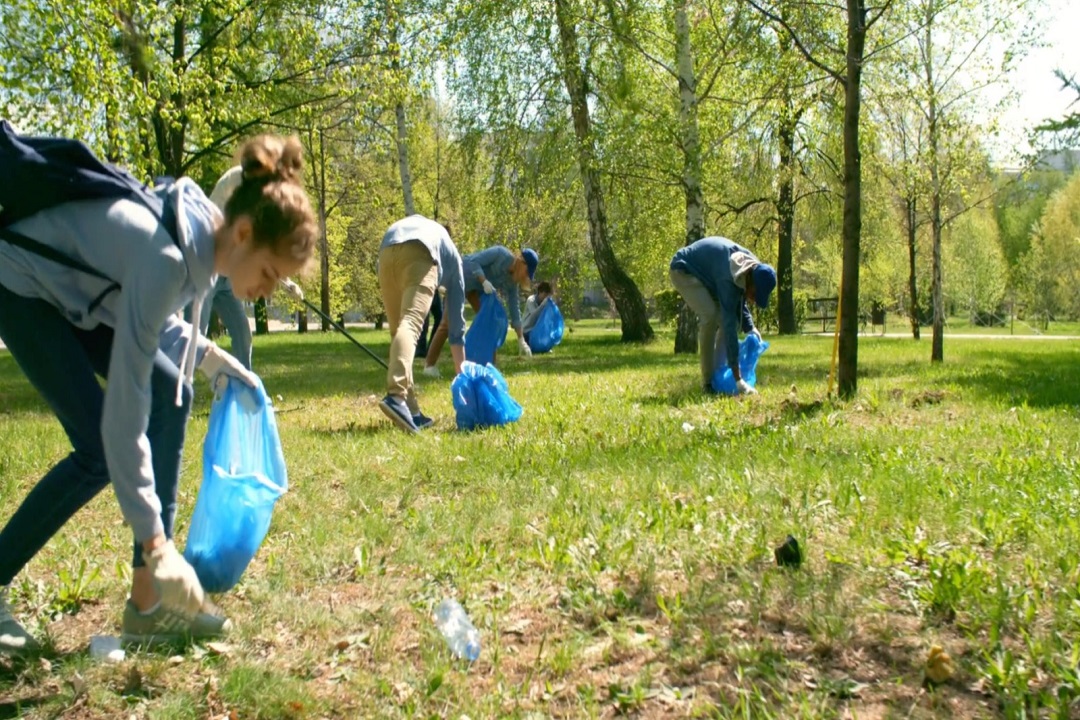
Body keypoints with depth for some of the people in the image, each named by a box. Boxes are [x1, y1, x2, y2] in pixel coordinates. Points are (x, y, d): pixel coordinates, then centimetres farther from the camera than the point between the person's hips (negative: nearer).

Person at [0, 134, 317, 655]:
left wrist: (202, 351, -9)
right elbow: (125, 408, -36)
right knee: (100, 450, -17)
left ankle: (150, 601, -2)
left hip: (74, 290, 8)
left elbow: (146, 314, 9)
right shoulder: (167, 255, -36)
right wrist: (154, 542, -34)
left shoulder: (206, 228, -11)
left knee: (171, 396, -5)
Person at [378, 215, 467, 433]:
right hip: (420, 253, -3)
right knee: (410, 324, -19)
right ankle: (396, 396, -43)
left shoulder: (415, 221, 49)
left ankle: (411, 412, 9)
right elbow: (456, 320, 35)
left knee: (398, 329, 11)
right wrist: (460, 372, 40)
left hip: (387, 252, 4)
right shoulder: (452, 256, 35)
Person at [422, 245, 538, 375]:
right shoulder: (500, 253, -25)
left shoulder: (512, 281, -7)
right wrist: (484, 282, -44)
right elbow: (474, 261, -29)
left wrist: (521, 339, -8)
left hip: (476, 288, 7)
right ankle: (430, 364, -4)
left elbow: (514, 307, -5)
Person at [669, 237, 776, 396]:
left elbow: (739, 301, 7)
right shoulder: (728, 278, -37)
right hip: (683, 270, -9)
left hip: (704, 273, 9)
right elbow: (730, 326, -40)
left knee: (725, 317, -3)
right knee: (710, 315, -26)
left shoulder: (751, 267, -12)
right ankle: (708, 381, -17)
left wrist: (750, 328, -10)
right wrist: (738, 379, -41)